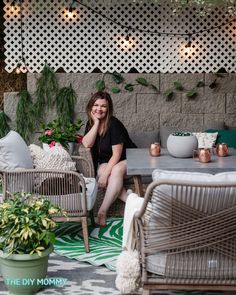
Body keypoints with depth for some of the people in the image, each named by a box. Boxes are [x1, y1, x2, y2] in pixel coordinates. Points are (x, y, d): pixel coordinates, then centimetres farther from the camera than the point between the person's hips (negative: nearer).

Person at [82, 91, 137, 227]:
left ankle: (102, 212, -34)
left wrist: (105, 174, -28)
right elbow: (86, 144, -18)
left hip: (126, 160, -4)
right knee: (101, 172, -29)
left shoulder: (114, 124, -20)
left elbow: (117, 153, -22)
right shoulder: (91, 123, -2)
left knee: (116, 171, -35)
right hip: (105, 162, 4)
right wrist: (96, 122, -22)